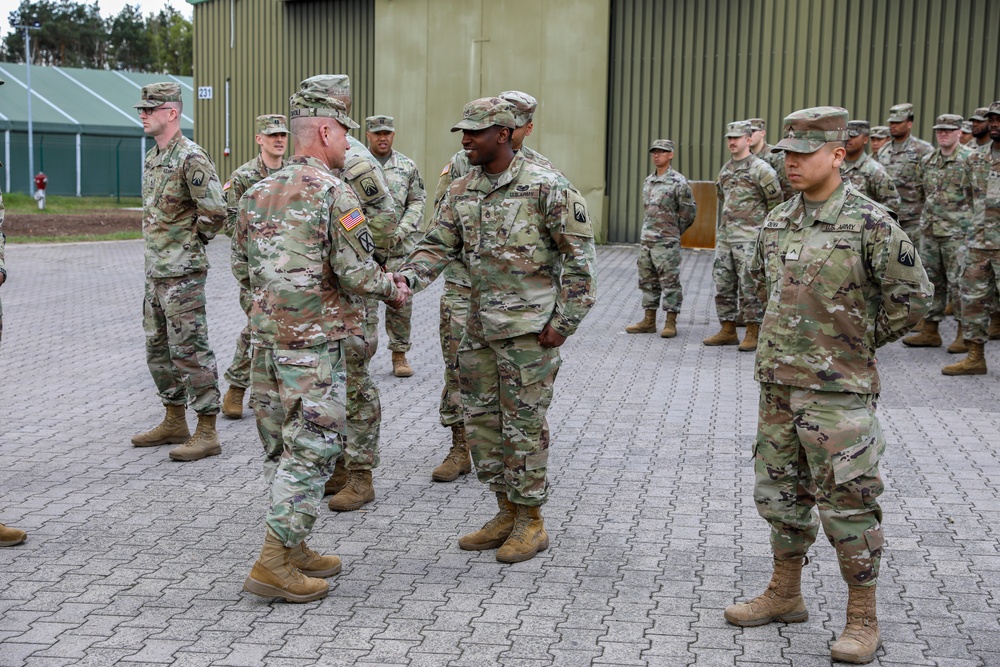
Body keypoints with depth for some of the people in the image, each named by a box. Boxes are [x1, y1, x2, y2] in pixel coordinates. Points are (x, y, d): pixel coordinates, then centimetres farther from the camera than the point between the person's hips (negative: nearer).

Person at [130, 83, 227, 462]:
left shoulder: (191, 158, -16)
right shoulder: (153, 157, 14)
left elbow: (214, 212, -21)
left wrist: (190, 244, -8)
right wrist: (161, 246, 15)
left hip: (182, 273, -10)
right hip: (155, 271, 10)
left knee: (190, 351, -6)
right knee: (159, 349, 16)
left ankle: (207, 433, 0)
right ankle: (174, 423, 27)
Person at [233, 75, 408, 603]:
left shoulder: (258, 193, 10)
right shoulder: (332, 191, -13)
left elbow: (241, 268, 16)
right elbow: (355, 271, -18)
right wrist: (391, 290, 0)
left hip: (266, 335, 8)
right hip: (313, 341, -8)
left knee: (279, 446, 14)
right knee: (311, 449, -2)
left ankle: (293, 549, 24)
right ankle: (274, 563, -3)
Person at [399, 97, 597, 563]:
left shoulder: (545, 187, -11)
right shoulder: (461, 191, 8)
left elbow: (579, 254, -9)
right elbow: (438, 245, 7)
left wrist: (564, 320, -13)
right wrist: (406, 278, -13)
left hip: (529, 326, -7)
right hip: (480, 325, 7)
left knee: (523, 423, 0)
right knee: (481, 420, 12)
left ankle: (531, 523, 14)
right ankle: (506, 514, 26)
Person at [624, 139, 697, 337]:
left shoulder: (678, 182, -8)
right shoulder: (648, 181, 13)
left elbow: (689, 211, -4)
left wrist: (673, 232, 3)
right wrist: (649, 230, 14)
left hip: (666, 242, -7)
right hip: (646, 240, 7)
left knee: (670, 282, -2)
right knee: (648, 281, 11)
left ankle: (671, 323, 2)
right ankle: (649, 321, 18)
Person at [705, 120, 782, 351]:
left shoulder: (761, 169, -7)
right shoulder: (725, 170, 15)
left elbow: (776, 201, -4)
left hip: (749, 238, -7)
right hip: (724, 237, 8)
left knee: (749, 286, -5)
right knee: (723, 284, 9)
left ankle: (753, 334, 2)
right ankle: (728, 331, 17)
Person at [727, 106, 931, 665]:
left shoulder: (870, 223, -13)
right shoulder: (778, 221, 7)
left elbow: (913, 295, -10)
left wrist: (865, 340, -2)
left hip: (837, 387, -7)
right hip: (778, 381, 7)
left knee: (848, 502, 0)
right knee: (780, 490, 16)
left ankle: (863, 620, 13)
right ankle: (786, 595, 32)